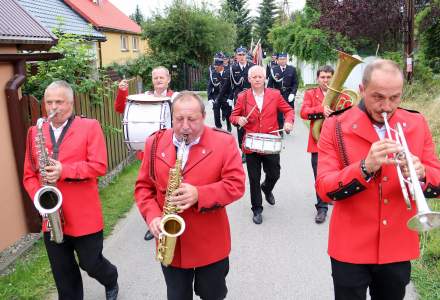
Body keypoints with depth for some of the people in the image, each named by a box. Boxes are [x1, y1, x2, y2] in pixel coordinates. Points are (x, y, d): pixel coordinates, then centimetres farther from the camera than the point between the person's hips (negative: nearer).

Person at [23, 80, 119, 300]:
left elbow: (99, 166, -14)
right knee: (63, 275, 15)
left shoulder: (90, 127, -4)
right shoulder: (35, 132, 7)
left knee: (91, 264, 12)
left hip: (84, 216, -4)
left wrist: (64, 171, -24)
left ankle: (111, 281, 45)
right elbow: (29, 175, 8)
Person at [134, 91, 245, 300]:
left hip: (211, 244, -2)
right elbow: (143, 186, 4)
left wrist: (199, 195, -26)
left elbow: (236, 184, -13)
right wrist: (152, 216, -13)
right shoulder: (155, 143, 0)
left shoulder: (223, 142, -9)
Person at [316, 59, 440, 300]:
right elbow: (324, 189, -16)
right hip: (350, 248, -3)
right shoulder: (335, 127, -10)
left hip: (398, 248, 3)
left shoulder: (417, 125, 0)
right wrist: (365, 167, -32)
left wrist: (420, 174, -24)